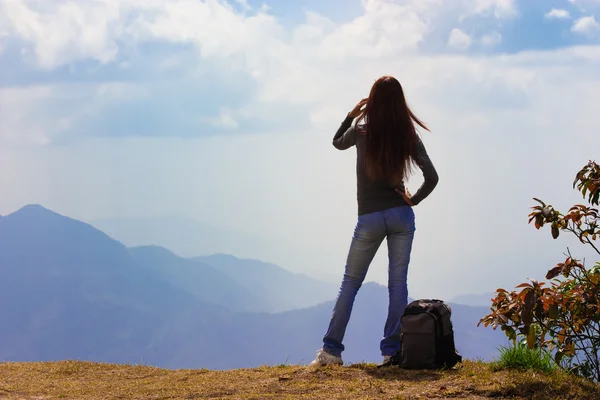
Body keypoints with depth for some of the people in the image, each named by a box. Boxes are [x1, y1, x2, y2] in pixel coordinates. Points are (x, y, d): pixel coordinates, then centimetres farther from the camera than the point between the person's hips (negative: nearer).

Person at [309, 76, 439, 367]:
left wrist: (351, 115, 13)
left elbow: (337, 142, 18)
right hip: (401, 216, 1)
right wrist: (414, 200, 7)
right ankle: (392, 351, 2)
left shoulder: (362, 132, -5)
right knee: (398, 284, 5)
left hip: (369, 219, -1)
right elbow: (432, 177, -4)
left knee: (350, 283, 8)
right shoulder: (408, 136, -2)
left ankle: (331, 350, 5)